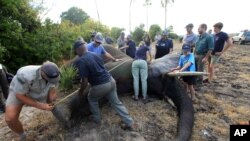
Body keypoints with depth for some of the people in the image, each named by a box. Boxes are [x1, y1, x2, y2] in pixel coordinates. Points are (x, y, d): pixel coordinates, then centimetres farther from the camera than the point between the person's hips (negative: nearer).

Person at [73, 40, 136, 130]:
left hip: (100, 86, -6)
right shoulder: (95, 55, 8)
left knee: (92, 99, 26)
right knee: (116, 102, 18)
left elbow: (85, 82, -15)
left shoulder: (80, 61, -14)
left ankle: (97, 119, 40)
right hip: (110, 80, 6)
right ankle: (129, 123, 24)